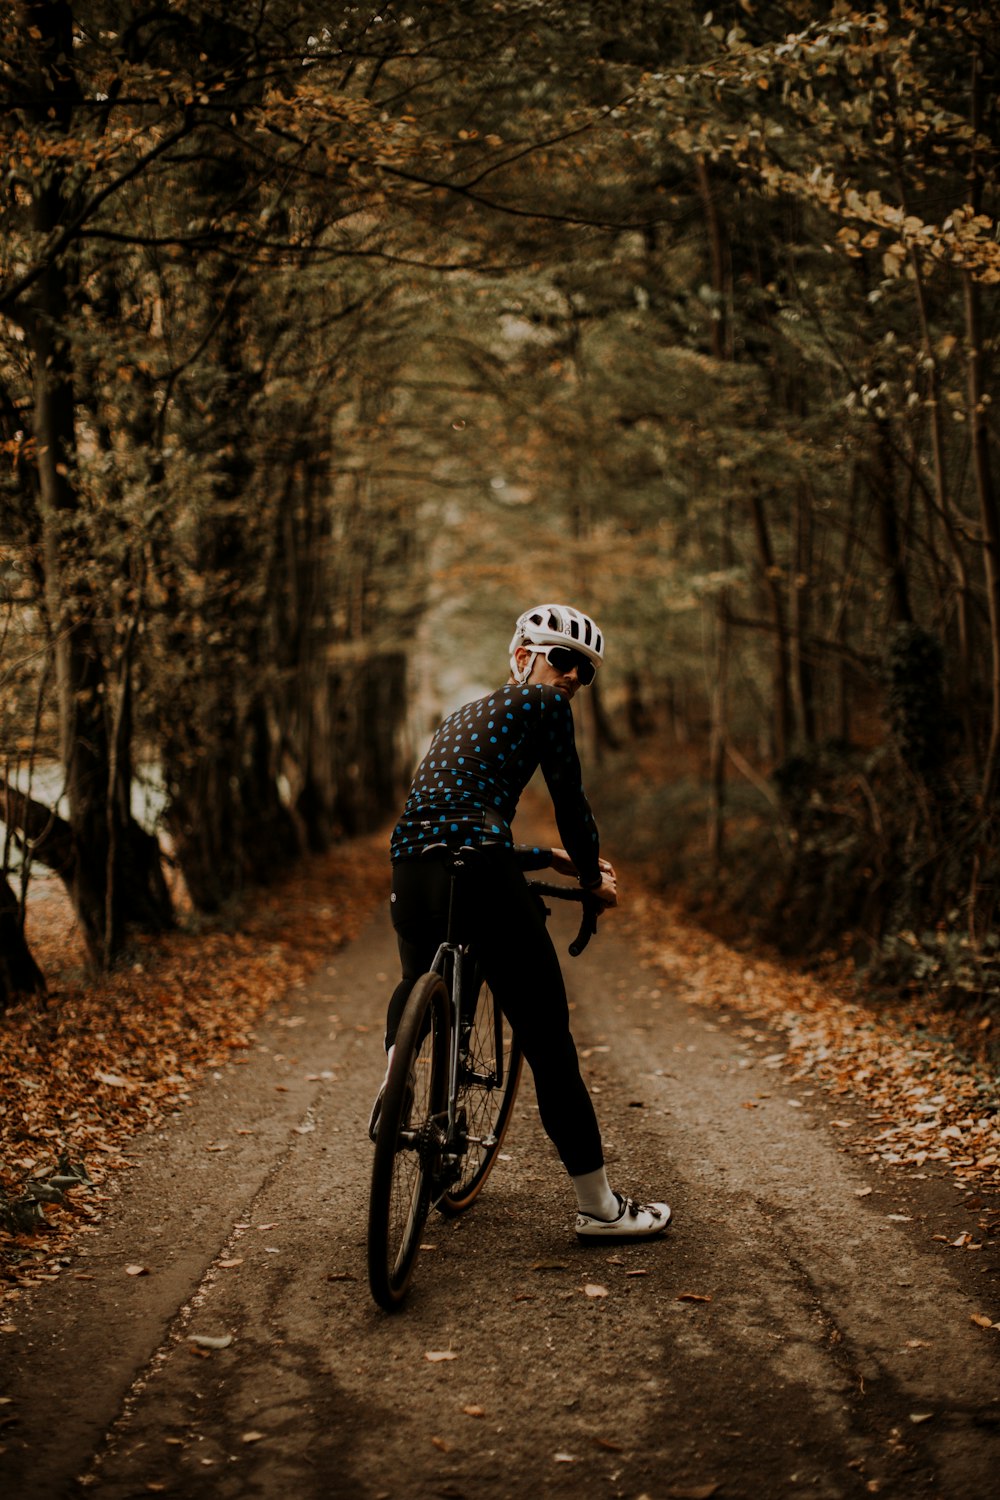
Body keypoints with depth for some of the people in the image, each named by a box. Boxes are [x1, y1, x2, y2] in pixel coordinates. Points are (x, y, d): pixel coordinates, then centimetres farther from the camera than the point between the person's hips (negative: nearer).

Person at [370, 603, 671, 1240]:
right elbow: (571, 802, 7)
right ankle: (599, 1206, 6)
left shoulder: (463, 717, 30)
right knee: (548, 1038, 0)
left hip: (410, 870, 7)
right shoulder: (542, 703, 8)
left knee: (417, 988, 38)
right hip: (480, 877, -7)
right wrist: (593, 877, 24)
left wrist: (552, 859, 38)